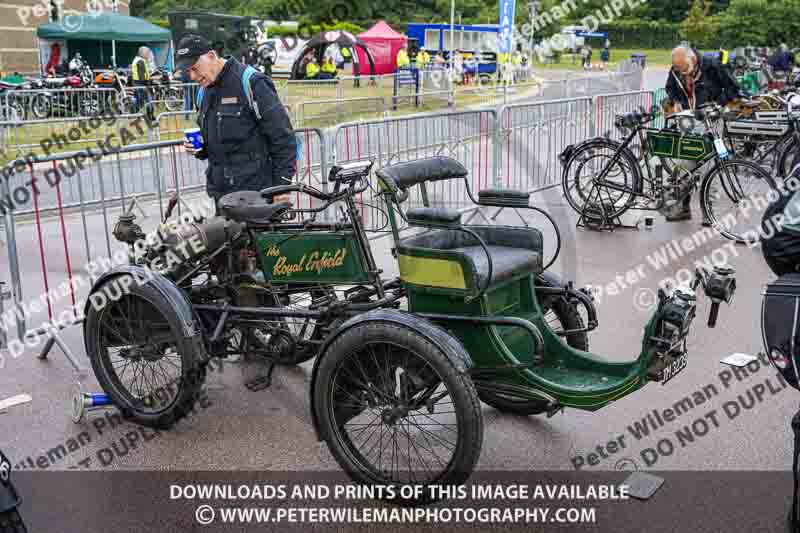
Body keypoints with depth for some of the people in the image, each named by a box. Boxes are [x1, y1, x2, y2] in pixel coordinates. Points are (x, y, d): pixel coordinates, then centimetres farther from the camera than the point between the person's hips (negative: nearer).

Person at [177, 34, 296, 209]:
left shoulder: (251, 83, -11)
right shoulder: (205, 92, 15)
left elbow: (283, 137, -13)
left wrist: (282, 185, -14)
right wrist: (200, 148, 6)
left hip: (254, 193, -7)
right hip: (221, 194, 8)